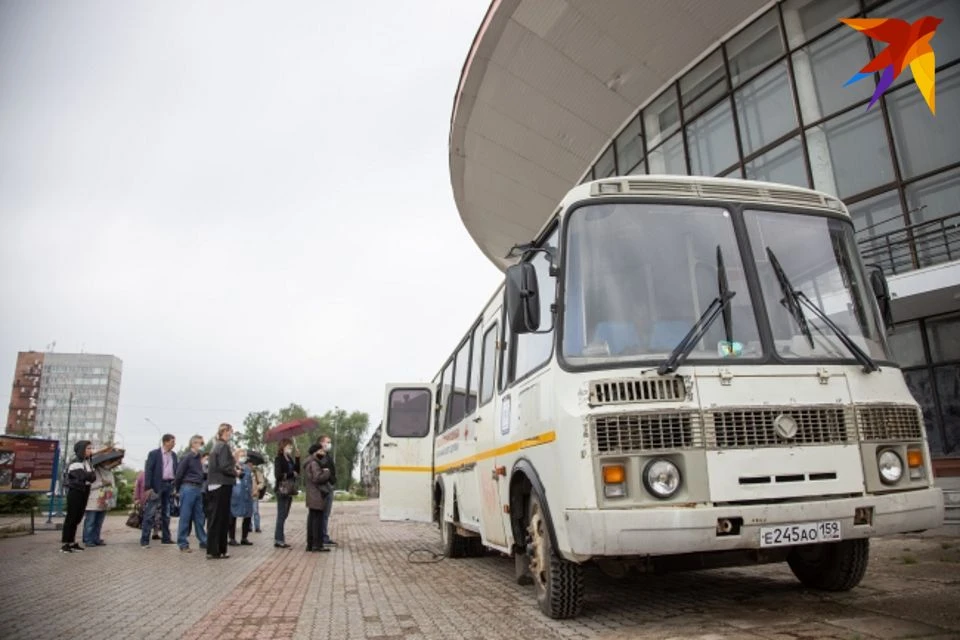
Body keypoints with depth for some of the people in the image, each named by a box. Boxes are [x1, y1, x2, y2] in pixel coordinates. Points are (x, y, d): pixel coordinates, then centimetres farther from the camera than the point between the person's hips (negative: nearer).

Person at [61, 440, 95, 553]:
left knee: (77, 518, 10)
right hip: (75, 492, -7)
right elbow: (83, 476, -21)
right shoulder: (75, 463, -11)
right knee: (71, 518, -3)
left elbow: (93, 476, 8)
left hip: (84, 492, 7)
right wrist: (91, 475, -5)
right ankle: (65, 544, 2)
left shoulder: (88, 462, 14)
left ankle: (72, 542, 16)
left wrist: (90, 476, -10)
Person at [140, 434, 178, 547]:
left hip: (170, 485, 6)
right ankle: (144, 540, -4)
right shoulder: (154, 454, -3)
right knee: (150, 513, -7)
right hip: (157, 486, -6)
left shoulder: (173, 455, 13)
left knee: (166, 513, 10)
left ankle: (166, 538, 16)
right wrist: (148, 487, -16)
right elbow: (148, 471, -9)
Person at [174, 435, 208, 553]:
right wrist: (178, 489, 0)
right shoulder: (187, 457, -8)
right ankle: (183, 544, 4)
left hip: (198, 489, 8)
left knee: (199, 517, 10)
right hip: (188, 488, -8)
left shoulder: (198, 458, 15)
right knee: (185, 517, -2)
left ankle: (203, 541, 15)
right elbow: (179, 474, -8)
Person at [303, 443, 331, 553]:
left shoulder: (308, 463, 18)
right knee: (317, 519, -7)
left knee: (312, 519, 12)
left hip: (311, 496, 10)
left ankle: (310, 544, 16)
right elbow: (318, 477, -24)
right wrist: (326, 472, -8)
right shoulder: (314, 463, -15)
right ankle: (317, 544, -5)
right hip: (317, 495, -10)